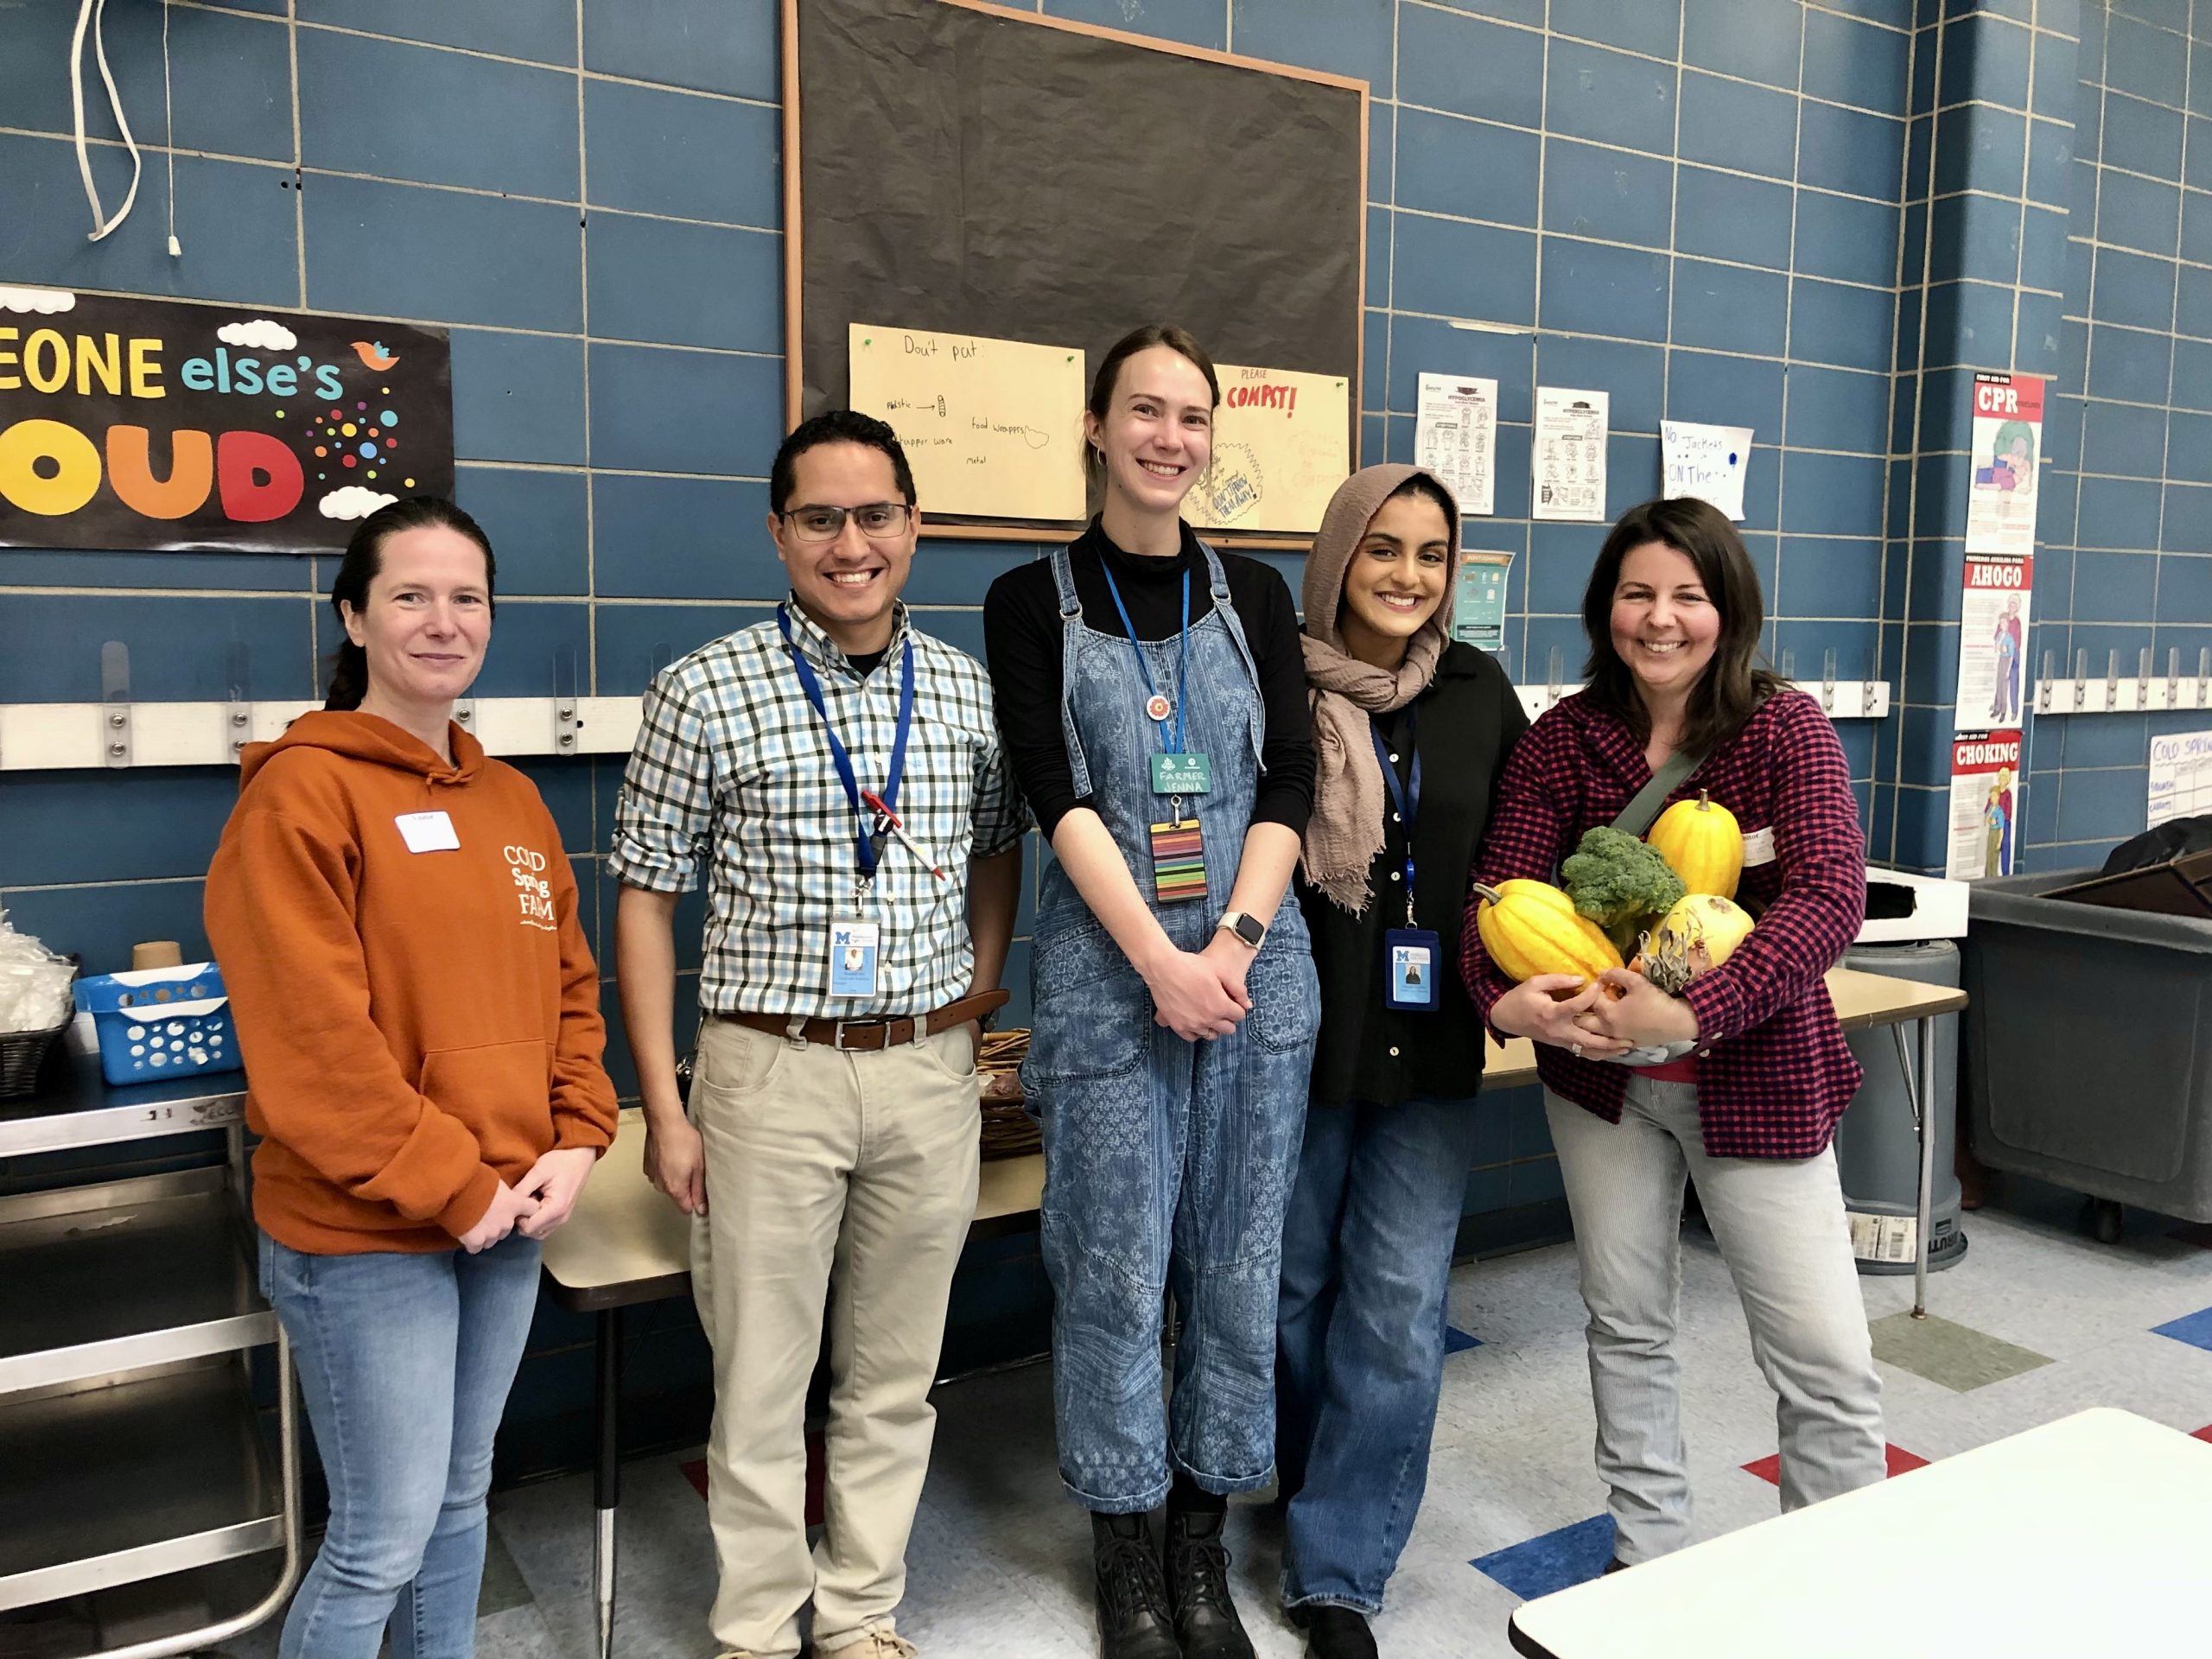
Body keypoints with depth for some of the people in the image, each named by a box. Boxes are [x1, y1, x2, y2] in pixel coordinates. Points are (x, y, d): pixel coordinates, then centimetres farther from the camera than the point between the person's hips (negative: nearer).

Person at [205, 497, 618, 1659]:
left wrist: (574, 1143, -1)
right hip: (365, 1235, -6)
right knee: (383, 1542, 3)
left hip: (508, 1218, 7)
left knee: (460, 1502, 21)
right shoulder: (302, 790, -13)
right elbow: (311, 1035, -19)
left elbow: (568, 987, 12)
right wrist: (452, 1187, -16)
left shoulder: (511, 800, 10)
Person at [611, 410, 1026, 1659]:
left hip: (931, 1077, 3)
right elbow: (648, 901, -2)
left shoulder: (971, 692, 3)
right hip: (771, 1075, -2)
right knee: (761, 1380, 9)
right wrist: (665, 1110, -5)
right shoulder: (707, 693, -5)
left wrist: (976, 1015, 7)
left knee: (896, 1377, 15)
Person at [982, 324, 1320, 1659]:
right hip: (1106, 965, -2)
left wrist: (1233, 942, -12)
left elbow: (1290, 783, 2)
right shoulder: (1034, 602, 1)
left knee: (1238, 1260, 10)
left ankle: (1204, 1546, 28)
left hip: (1257, 963, 3)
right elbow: (1060, 799, -8)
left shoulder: (1254, 594, 10)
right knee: (1116, 1266, 5)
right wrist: (1161, 961, -16)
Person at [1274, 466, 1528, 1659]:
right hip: (1294, 1037, -2)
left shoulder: (1479, 694, 4)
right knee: (1292, 1289, 15)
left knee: (1399, 1312, 2)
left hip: (1428, 1050, 3)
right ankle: (1313, 1498, 43)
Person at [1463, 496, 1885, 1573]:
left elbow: (1830, 894, -24)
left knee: (1827, 1358, 2)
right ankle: (1647, 1556, 36)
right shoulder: (1564, 738, -4)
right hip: (1602, 1075, 3)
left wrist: (1693, 1017, -35)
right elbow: (1500, 887, -9)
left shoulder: (1787, 728, -11)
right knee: (1627, 1325, 16)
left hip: (1757, 1078, -2)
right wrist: (1503, 997, -31)